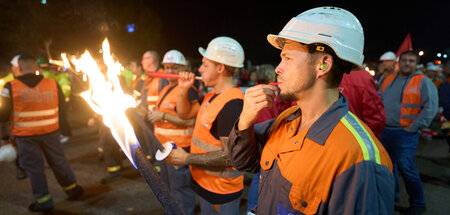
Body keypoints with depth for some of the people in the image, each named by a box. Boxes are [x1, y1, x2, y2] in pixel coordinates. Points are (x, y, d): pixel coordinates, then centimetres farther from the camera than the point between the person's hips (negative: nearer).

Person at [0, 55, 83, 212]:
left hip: (25, 135, -2)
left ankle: (44, 201, 19)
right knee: (58, 161, 17)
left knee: (33, 166, 10)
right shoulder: (53, 84, -4)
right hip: (50, 131, 2)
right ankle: (72, 188, 28)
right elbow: (62, 109, 5)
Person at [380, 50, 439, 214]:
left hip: (405, 133, -6)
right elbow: (380, 101, 19)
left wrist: (413, 128, -14)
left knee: (406, 168, -6)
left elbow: (430, 108, -12)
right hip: (385, 131, 6)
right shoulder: (388, 79, 10)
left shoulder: (423, 82, -6)